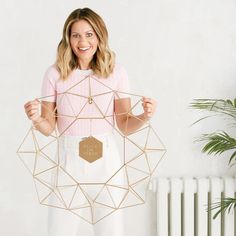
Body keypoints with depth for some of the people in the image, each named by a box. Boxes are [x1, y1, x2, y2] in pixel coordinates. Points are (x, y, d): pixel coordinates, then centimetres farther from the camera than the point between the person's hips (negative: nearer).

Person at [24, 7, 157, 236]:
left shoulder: (116, 72, 0)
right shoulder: (55, 73, -2)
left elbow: (124, 125, 4)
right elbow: (49, 128, 2)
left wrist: (144, 117, -15)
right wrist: (37, 119, -19)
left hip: (105, 158, 0)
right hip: (69, 159, 0)